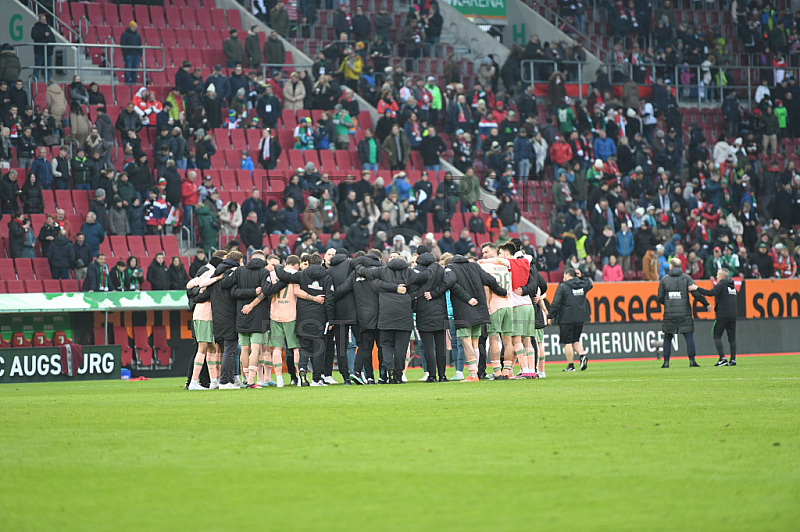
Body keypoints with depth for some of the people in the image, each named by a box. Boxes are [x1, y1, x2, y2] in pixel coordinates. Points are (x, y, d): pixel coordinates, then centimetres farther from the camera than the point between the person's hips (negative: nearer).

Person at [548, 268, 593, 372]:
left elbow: (555, 304, -9)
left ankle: (571, 365, 0)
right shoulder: (583, 285, 8)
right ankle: (582, 356, -7)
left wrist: (551, 317, -2)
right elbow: (590, 283, 35)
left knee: (567, 342, 0)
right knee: (576, 340, 18)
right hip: (580, 318, 6)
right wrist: (580, 277, 25)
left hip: (566, 319, -6)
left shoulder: (562, 287, -7)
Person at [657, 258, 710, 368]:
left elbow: (660, 298, 4)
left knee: (667, 338, 8)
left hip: (669, 314, 1)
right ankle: (692, 360, -5)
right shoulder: (686, 278, 1)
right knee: (689, 336, 2)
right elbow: (696, 294, -5)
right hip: (684, 313, -1)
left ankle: (666, 361, 5)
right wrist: (706, 304, 6)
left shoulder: (664, 280, 4)